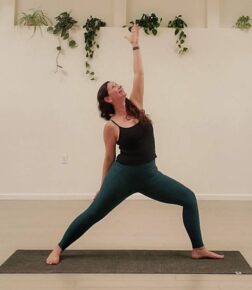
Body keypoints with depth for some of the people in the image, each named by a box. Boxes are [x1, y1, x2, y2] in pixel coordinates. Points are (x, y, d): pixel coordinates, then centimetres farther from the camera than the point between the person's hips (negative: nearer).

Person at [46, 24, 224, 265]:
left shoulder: (135, 106, 4)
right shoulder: (110, 126, -7)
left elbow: (139, 74, 4)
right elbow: (109, 158, 1)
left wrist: (135, 44, 8)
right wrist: (103, 187, 6)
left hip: (149, 174, 5)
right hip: (123, 175, -5)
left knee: (189, 198, 1)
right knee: (93, 214, 0)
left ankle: (198, 249, 11)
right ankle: (58, 249, 18)